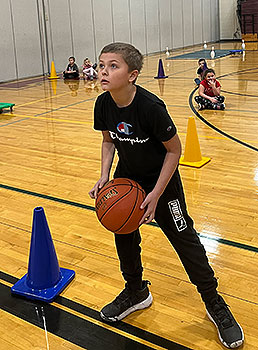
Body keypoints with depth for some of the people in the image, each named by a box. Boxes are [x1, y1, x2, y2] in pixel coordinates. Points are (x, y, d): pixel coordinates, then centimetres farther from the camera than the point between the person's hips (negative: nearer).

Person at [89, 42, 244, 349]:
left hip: (161, 178, -5)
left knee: (184, 238, 0)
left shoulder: (150, 107, -30)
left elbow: (174, 150, -20)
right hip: (126, 177, 6)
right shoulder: (103, 104, -13)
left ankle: (214, 304, 19)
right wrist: (104, 176, -9)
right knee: (123, 235, 12)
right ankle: (136, 292, 37)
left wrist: (156, 194, -21)